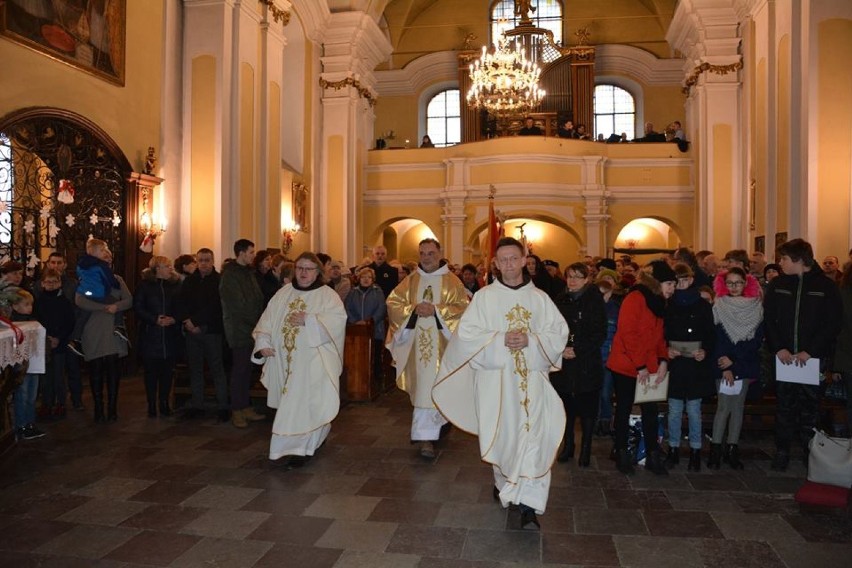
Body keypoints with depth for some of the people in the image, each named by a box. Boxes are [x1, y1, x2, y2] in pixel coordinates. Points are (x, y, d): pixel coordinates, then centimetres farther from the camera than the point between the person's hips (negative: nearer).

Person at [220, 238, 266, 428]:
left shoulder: (248, 272, 15)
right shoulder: (230, 275, -10)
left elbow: (258, 299, 14)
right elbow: (238, 305, -14)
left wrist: (259, 320, 0)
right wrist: (256, 320, -8)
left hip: (251, 328, 7)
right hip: (238, 329, -7)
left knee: (246, 369, 11)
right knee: (240, 369, -3)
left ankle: (246, 407, 17)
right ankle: (237, 411, 5)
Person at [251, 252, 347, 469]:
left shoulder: (328, 295, -1)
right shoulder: (283, 294, 12)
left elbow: (338, 320, -17)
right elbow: (267, 321, 9)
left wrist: (308, 320, -23)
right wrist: (263, 343, -7)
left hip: (313, 362, -5)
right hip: (285, 361, 5)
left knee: (304, 404, -9)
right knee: (291, 403, 12)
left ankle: (297, 449, -4)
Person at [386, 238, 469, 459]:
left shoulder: (452, 281, 1)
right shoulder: (410, 280, 8)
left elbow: (462, 307, -7)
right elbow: (392, 302, 3)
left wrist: (435, 310, -18)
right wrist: (413, 309, -14)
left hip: (440, 344, -2)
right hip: (416, 343, 3)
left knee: (432, 387, -6)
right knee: (422, 386, 10)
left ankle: (426, 436, -5)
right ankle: (429, 432, 30)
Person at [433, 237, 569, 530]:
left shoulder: (540, 298, 7)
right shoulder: (484, 296, 2)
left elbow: (559, 332, 3)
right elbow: (466, 332, -4)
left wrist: (530, 339, -14)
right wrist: (500, 340, -16)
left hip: (531, 377, 1)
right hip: (495, 377, 0)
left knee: (532, 436, -8)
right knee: (501, 435, 9)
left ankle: (529, 503, -6)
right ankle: (504, 483, 34)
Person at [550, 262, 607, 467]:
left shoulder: (594, 300, -3)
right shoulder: (560, 301, 7)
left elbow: (600, 334, -7)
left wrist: (577, 350, -14)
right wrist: (561, 349, -9)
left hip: (587, 364, -3)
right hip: (563, 363, 3)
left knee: (587, 409, 3)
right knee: (566, 406, 9)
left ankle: (585, 450, 15)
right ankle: (568, 446, 23)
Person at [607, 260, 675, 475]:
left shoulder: (658, 303, 10)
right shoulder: (635, 299, -16)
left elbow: (658, 336, 13)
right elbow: (627, 334, -21)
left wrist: (663, 360, -2)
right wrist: (640, 366, -18)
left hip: (649, 368, 7)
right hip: (626, 366, -7)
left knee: (650, 411, 7)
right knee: (624, 410, 6)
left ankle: (652, 456, 16)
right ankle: (622, 454, 19)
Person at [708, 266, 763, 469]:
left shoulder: (756, 307, 3)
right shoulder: (719, 307, -2)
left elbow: (758, 340, -2)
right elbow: (717, 339, -5)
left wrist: (733, 360, -10)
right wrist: (725, 368, -12)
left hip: (746, 364, 2)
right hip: (723, 364, -2)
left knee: (738, 406, 7)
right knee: (724, 407, -4)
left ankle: (732, 449, 15)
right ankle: (715, 449, 4)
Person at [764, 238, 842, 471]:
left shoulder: (826, 286, -2)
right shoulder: (777, 285, 5)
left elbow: (833, 324, -5)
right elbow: (768, 319, 3)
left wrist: (810, 351, -14)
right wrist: (778, 348, -10)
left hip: (812, 358, -2)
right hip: (783, 357, 2)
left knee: (810, 407, 6)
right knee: (784, 406, 8)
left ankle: (811, 453, 18)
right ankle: (782, 452, 17)